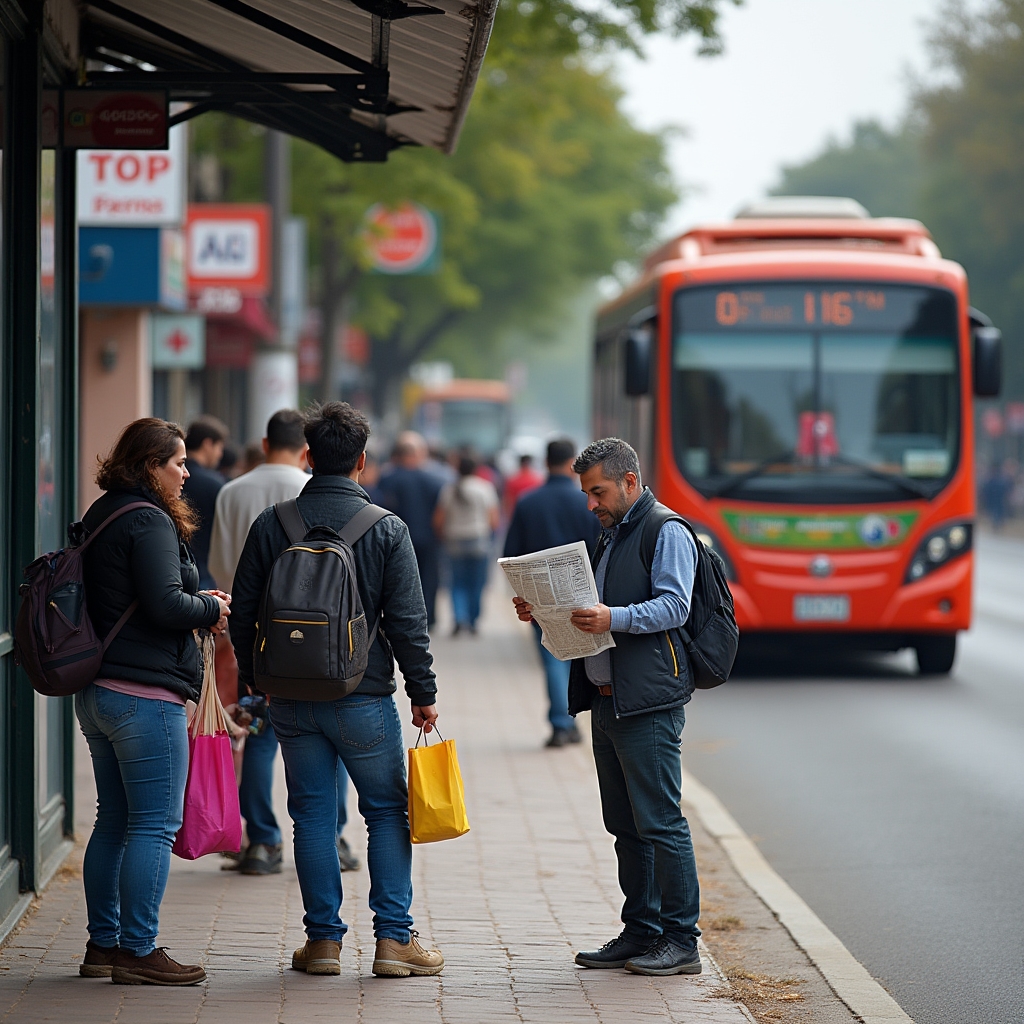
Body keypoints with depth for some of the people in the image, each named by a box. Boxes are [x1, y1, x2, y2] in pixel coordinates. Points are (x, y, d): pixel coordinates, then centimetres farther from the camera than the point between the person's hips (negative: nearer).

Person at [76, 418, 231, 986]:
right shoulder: (149, 522, -14)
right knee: (154, 826, -5)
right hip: (146, 694, -10)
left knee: (114, 821, 15)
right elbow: (164, 604, -22)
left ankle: (102, 944, 20)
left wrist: (197, 602, 10)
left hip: (97, 692, 10)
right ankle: (137, 952, -4)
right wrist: (211, 609, -4)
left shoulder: (98, 518, 16)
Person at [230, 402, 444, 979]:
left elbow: (243, 613, 5)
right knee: (388, 811, 8)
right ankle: (394, 937, 4)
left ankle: (324, 938, 10)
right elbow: (408, 621, -6)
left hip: (291, 698, 2)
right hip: (364, 696, -2)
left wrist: (254, 678, 20)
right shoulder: (387, 529, -6)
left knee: (312, 815, 9)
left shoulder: (271, 525, 0)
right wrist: (424, 693, 3)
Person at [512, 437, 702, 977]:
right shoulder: (611, 536, 23)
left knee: (660, 822, -8)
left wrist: (614, 618, -29)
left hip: (648, 703, -9)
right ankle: (641, 931, 18)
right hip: (607, 699, 10)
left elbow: (674, 606, -17)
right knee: (625, 825, 11)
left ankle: (681, 941, -4)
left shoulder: (665, 532, -6)